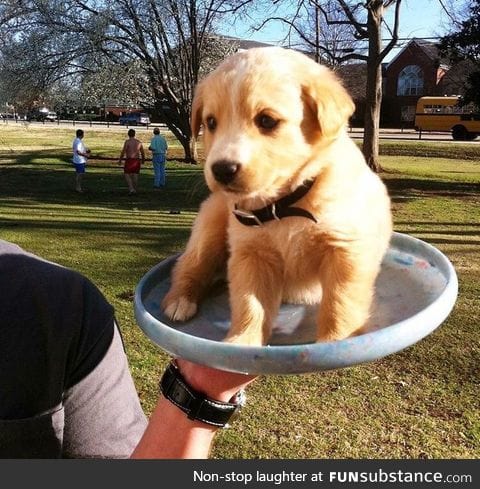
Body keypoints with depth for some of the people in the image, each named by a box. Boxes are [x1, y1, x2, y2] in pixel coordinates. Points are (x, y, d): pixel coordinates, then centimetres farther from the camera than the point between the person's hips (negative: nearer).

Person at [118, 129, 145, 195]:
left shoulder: (127, 141, -10)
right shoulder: (139, 142, 4)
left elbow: (123, 152, -12)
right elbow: (142, 153, 9)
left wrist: (120, 160, -1)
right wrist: (143, 160, 26)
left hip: (129, 160, -4)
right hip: (137, 161, 4)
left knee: (127, 175, 5)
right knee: (135, 175, 12)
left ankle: (131, 189, -10)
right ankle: (135, 190, 16)